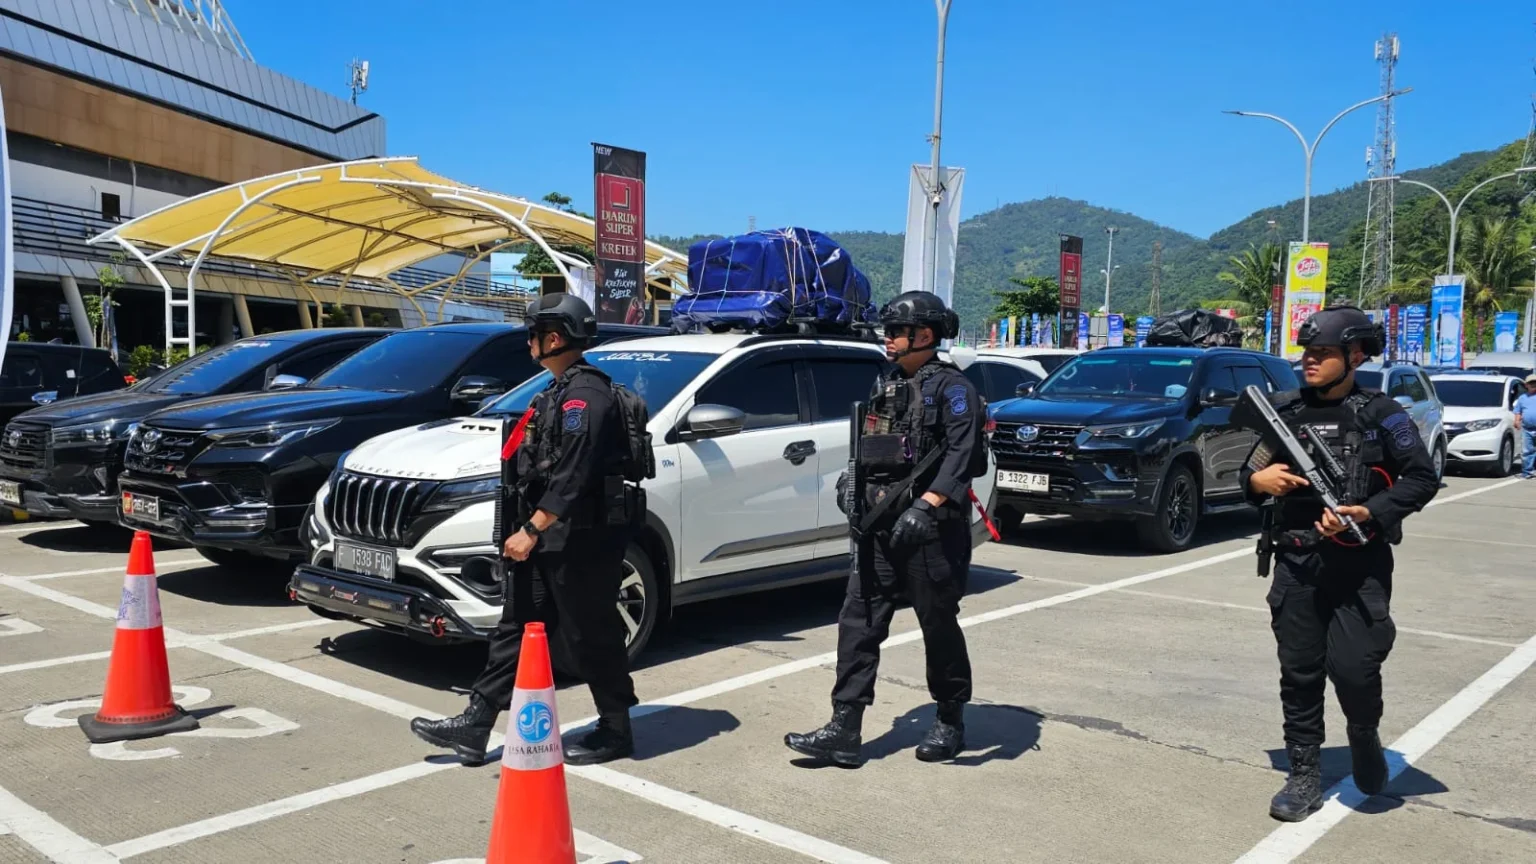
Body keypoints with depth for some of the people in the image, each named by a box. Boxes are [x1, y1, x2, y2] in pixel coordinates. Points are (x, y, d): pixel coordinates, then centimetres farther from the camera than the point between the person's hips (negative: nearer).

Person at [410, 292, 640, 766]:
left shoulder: (585, 394, -17)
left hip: (582, 540, -10)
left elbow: (574, 477, -25)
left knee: (591, 637, 1)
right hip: (551, 538, 10)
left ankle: (616, 731, 17)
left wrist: (532, 530, -24)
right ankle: (475, 725, 16)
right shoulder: (560, 392, 16)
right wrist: (531, 530, 19)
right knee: (516, 629, 11)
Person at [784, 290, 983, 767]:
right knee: (858, 623, 1)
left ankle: (950, 723, 25)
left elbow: (962, 452, -19)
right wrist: (851, 478, 6)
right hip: (881, 526, 7)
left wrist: (925, 506, -29)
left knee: (940, 627, 6)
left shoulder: (951, 387, -7)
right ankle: (844, 732, 4)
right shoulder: (885, 384, 16)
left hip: (931, 528, -7)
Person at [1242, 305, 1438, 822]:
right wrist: (1257, 479, -7)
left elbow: (1423, 478, -4)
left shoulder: (1378, 414, -3)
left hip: (1360, 565, -3)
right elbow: (1250, 474, 17)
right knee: (1300, 673, 6)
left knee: (1353, 668, -9)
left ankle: (1364, 737, 24)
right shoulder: (1287, 414, 9)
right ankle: (1305, 775, 18)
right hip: (1296, 564, 4)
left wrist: (1371, 514, -17)